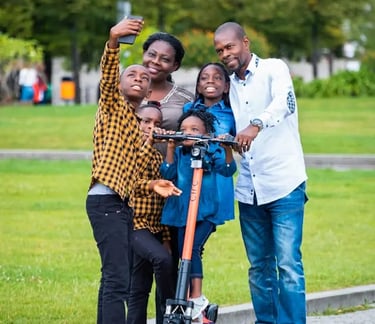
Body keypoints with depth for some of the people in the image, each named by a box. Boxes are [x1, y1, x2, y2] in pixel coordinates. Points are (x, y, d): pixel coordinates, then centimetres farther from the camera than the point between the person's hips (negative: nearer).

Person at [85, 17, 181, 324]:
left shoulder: (137, 127, 23)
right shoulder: (112, 105, 3)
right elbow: (106, 74, -19)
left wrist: (151, 185, 2)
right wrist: (114, 41, -36)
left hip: (123, 206, 9)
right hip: (105, 202, -9)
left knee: (113, 279, 10)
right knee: (118, 281, -19)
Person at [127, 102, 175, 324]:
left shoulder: (158, 156, 14)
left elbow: (162, 199, 14)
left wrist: (166, 237, 10)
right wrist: (147, 143, -25)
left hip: (154, 228, 6)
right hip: (134, 224, -6)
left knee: (140, 288, 6)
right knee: (162, 258, -30)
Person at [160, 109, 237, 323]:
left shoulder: (212, 152, 1)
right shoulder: (178, 153, 8)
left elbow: (228, 169, -11)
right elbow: (168, 173, -5)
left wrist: (227, 149, -28)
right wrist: (170, 149, -15)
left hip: (206, 212, -4)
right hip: (182, 212, 4)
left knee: (192, 249, -19)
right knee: (184, 253, 4)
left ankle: (197, 297, -15)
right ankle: (193, 298, 15)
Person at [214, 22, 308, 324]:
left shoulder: (274, 69, -4)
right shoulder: (229, 86, 14)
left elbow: (284, 101, -25)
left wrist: (257, 125, -43)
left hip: (284, 185, -6)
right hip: (249, 188, 6)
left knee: (288, 264, -10)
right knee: (259, 267, 9)